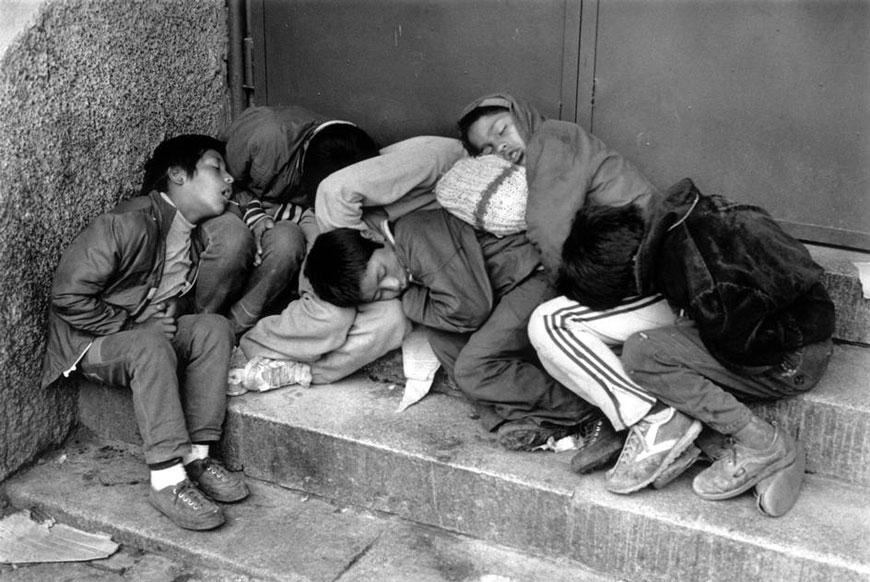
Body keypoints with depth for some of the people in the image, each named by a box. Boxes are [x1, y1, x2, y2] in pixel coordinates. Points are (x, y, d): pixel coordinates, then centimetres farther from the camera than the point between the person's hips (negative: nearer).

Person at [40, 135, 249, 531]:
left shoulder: (197, 238, 7)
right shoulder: (128, 224, -20)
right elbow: (68, 297, -20)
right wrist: (133, 326, -19)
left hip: (151, 333, 7)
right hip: (90, 341, -7)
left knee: (214, 327, -17)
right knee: (151, 346, -36)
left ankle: (197, 456, -20)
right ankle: (167, 480, -36)